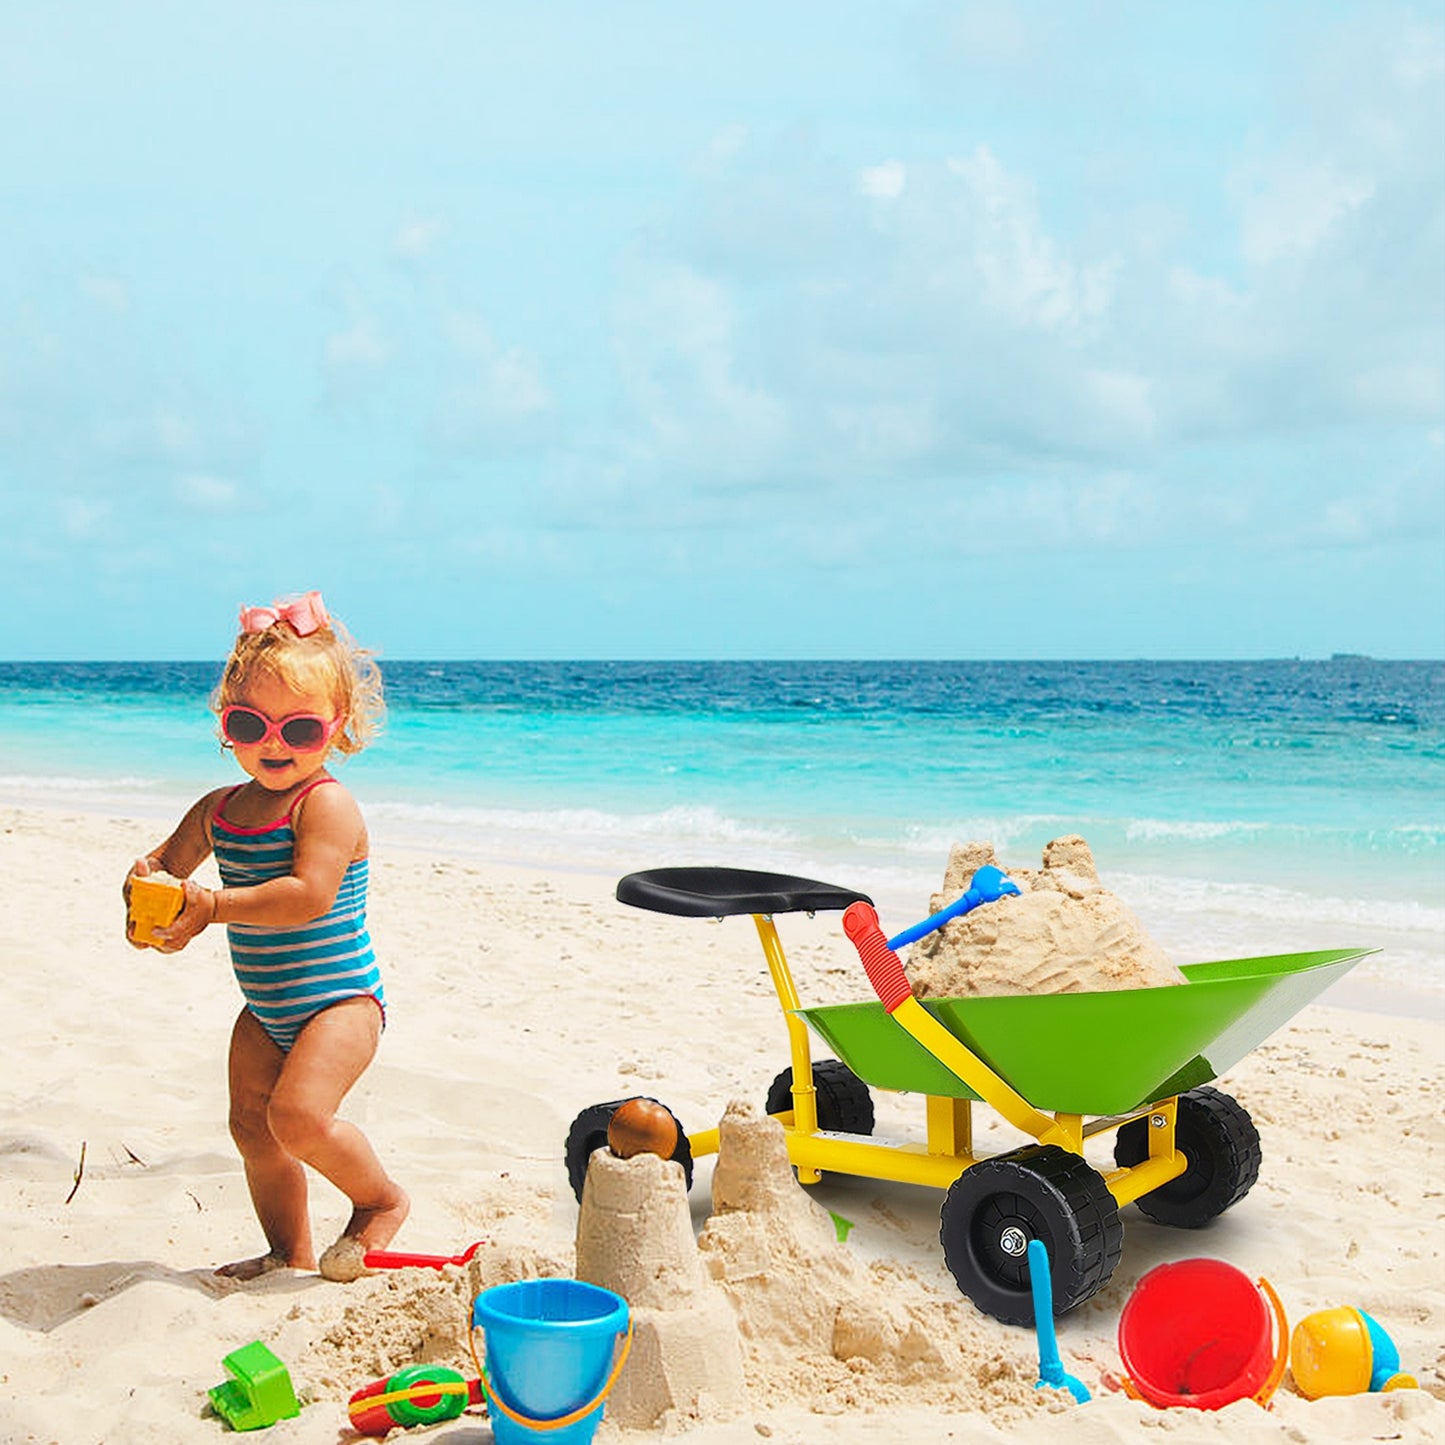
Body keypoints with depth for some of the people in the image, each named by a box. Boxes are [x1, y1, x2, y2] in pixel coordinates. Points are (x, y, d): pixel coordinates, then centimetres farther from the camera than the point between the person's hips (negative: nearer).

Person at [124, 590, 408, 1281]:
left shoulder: (328, 805, -18)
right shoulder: (220, 808, 6)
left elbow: (309, 895, -30)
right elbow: (169, 859, 20)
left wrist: (212, 905, -32)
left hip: (339, 999, -8)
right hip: (266, 1008, 8)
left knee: (297, 1115, -22)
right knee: (251, 1125, 10)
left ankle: (380, 1199, 5)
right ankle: (290, 1253, 28)